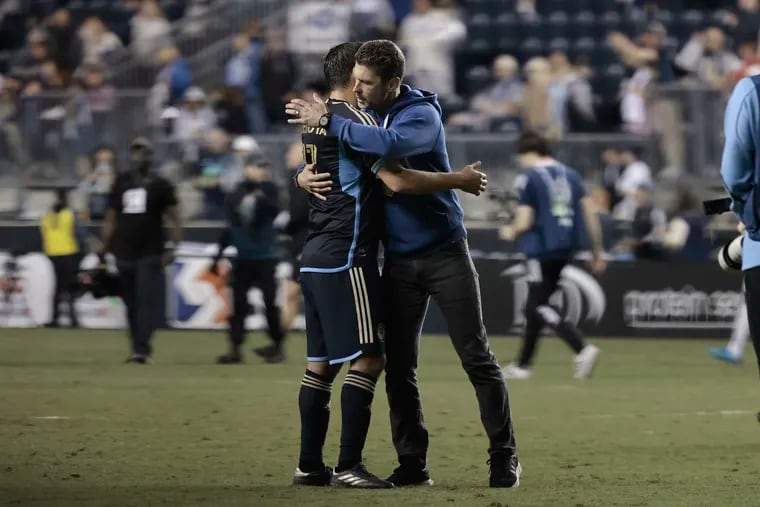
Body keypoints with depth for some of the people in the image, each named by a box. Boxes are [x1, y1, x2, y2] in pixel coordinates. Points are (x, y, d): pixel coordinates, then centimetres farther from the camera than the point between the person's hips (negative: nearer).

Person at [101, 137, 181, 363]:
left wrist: (172, 247, -12)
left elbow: (173, 218, 0)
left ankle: (142, 349, -19)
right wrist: (105, 251, 13)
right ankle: (139, 347, 16)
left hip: (150, 254, -4)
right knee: (131, 304, 7)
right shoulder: (121, 184, 12)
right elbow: (110, 219, 16)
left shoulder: (160, 185, 2)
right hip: (125, 253, 4)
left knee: (147, 302, -13)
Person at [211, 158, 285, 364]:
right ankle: (235, 349, 3)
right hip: (242, 257, 3)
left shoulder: (267, 189, -3)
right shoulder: (237, 195, 6)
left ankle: (277, 345, 7)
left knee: (270, 301, -5)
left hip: (265, 256, -3)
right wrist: (219, 254, 13)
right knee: (238, 303, 1)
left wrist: (262, 198, -42)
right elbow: (230, 226, 14)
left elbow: (274, 211, -22)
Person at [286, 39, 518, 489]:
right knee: (399, 367, 3)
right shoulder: (363, 117, 4)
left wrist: (328, 121, -31)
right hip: (398, 260, 6)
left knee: (477, 358, -2)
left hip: (445, 253, -6)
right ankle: (413, 463, 9)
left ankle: (505, 457, 5)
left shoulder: (421, 114, -15)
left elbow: (388, 145, -36)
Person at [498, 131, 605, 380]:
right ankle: (523, 364, 25)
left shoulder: (529, 178, -8)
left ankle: (582, 349, -24)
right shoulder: (570, 175, 11)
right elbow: (590, 213, 7)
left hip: (541, 248, -7)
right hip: (567, 248, 7)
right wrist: (598, 251, 11)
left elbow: (524, 222, -12)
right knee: (535, 304, 18)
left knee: (539, 306, -4)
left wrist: (510, 232, 10)